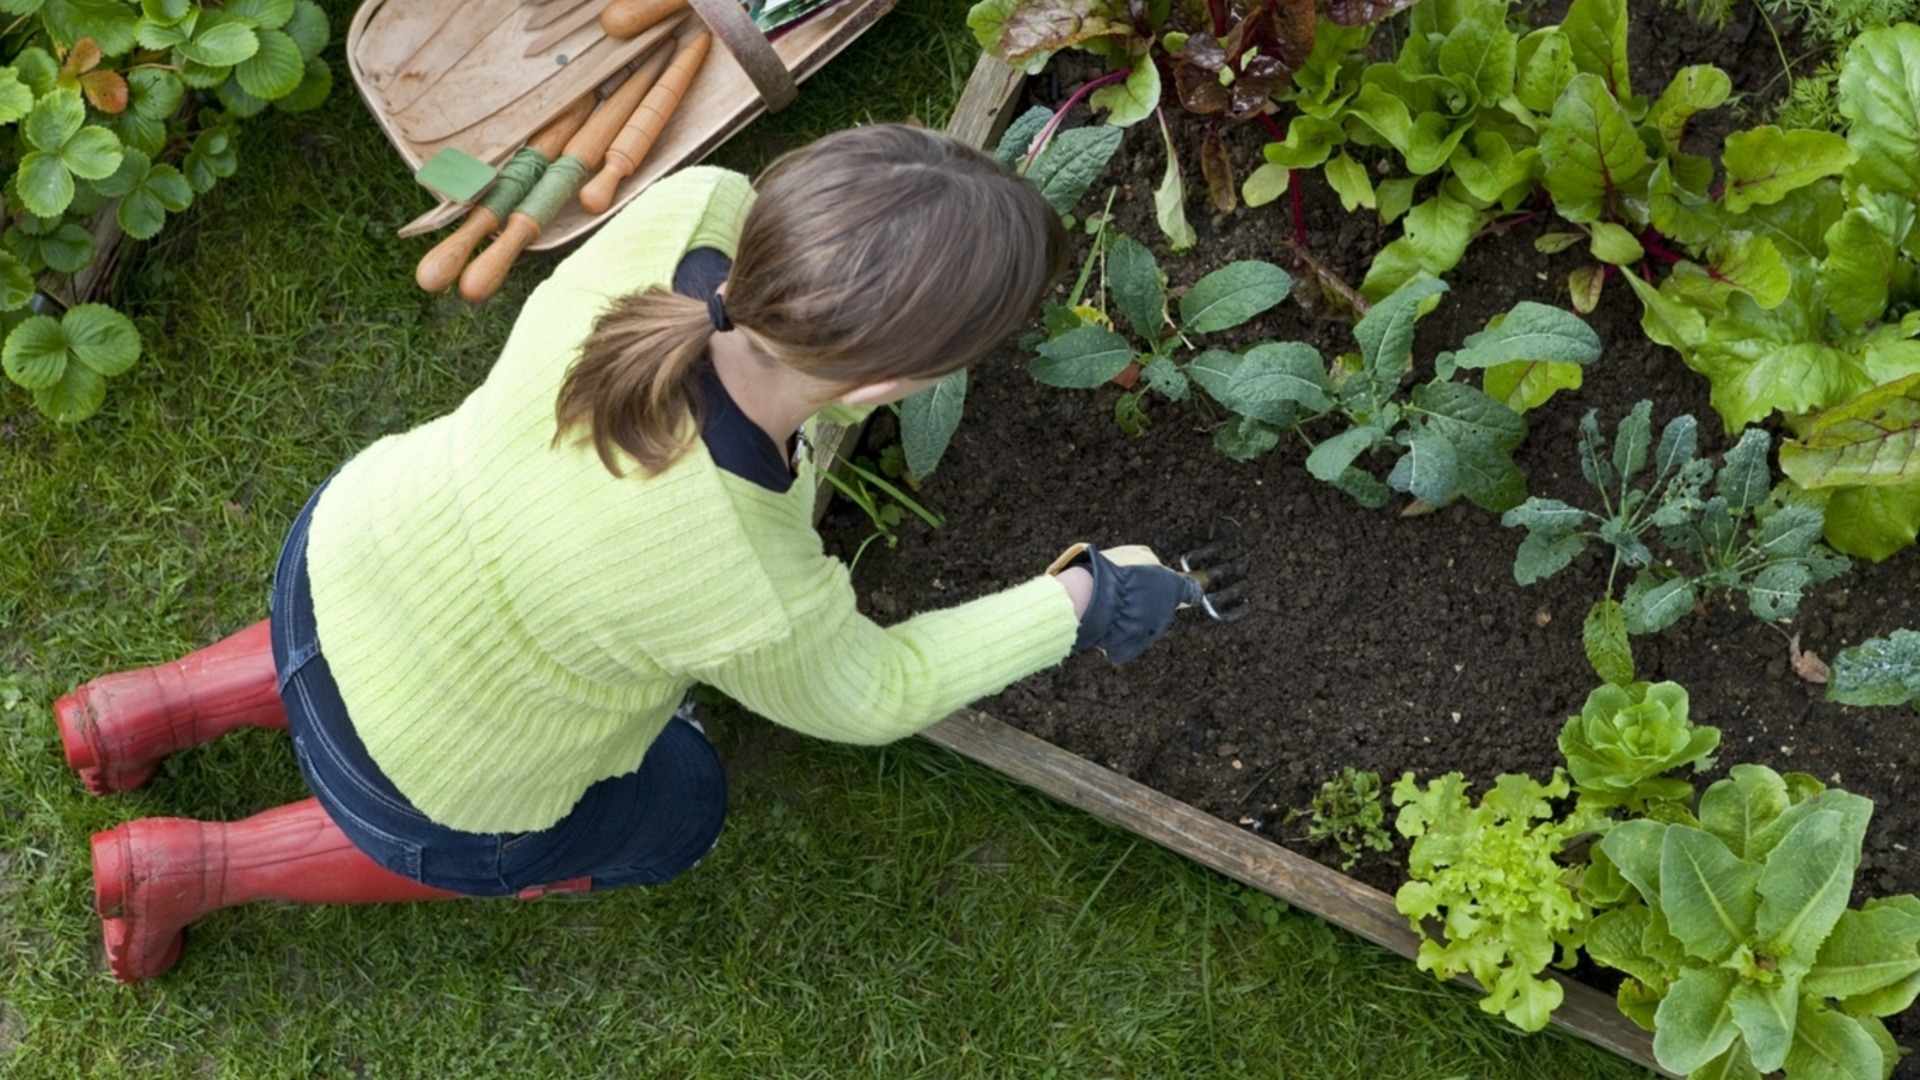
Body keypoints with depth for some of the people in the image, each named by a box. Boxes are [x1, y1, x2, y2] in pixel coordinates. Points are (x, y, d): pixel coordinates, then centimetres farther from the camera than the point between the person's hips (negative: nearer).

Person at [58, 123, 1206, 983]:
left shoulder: (690, 209, -29)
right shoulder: (759, 604, -40)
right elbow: (864, 695, -15)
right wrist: (1077, 606, -7)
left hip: (337, 555, 5)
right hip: (424, 782, -5)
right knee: (677, 809, 26)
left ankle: (154, 709, 34)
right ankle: (203, 868, 23)